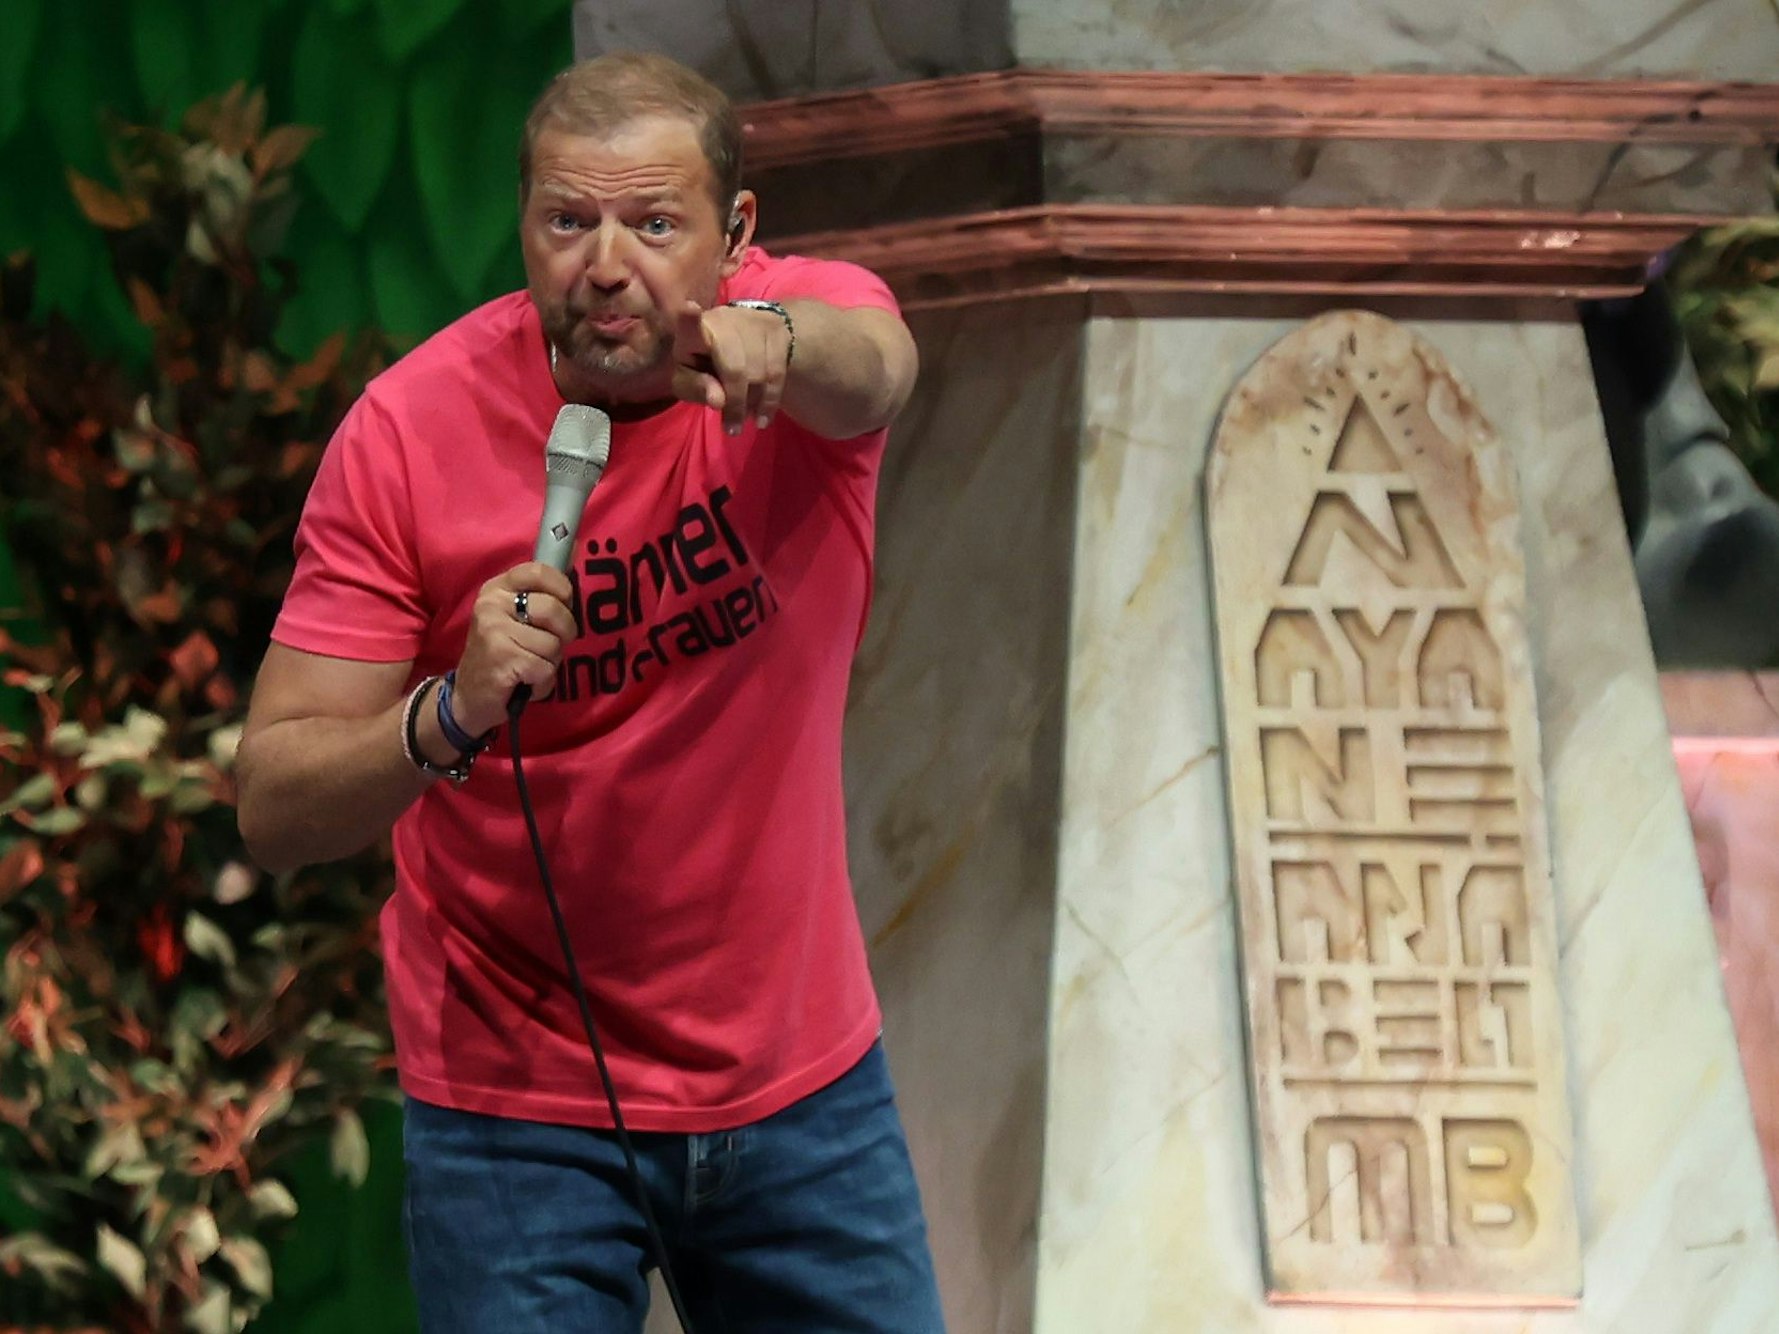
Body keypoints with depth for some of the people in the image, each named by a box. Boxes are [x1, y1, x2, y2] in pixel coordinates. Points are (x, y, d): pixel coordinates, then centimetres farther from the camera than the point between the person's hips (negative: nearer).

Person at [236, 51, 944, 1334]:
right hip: (520, 1104, -2)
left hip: (805, 1073, 2)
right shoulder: (407, 432, -14)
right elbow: (273, 807, -15)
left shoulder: (812, 320, -10)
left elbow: (871, 363, -36)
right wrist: (448, 715, -35)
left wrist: (773, 345, -58)